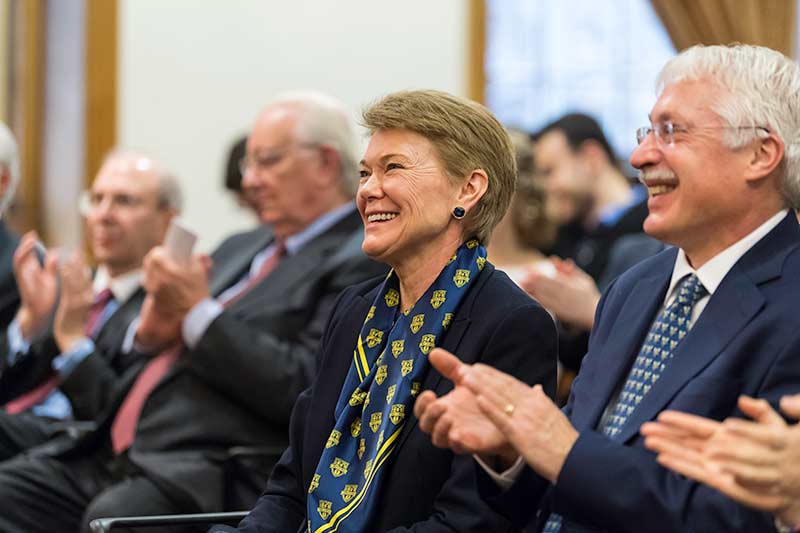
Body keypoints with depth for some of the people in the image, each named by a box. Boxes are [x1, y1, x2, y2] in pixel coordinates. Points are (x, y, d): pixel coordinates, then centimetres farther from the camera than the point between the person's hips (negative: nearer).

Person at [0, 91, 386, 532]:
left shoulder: (361, 264, -3)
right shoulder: (243, 248, 24)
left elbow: (303, 389, -15)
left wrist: (198, 313, -11)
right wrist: (150, 330, 1)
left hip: (208, 465, -8)